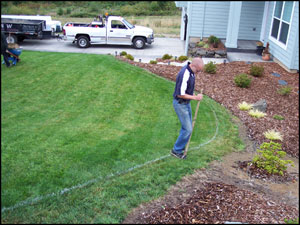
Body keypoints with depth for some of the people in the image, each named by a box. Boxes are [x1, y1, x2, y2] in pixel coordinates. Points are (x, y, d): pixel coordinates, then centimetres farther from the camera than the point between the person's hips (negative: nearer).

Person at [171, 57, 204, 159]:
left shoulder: (191, 71, 0)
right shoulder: (184, 75, -31)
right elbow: (180, 94, -28)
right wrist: (195, 97, -22)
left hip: (186, 102, 10)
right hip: (180, 104, -10)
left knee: (188, 126, 19)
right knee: (188, 129, -4)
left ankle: (180, 146, 35)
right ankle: (176, 150, 11)